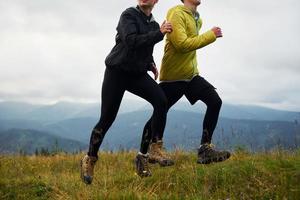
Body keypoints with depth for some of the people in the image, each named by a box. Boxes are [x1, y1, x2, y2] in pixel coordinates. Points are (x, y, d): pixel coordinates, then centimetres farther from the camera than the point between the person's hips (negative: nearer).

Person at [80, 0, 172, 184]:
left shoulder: (154, 25, 12)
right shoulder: (129, 15, -7)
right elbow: (131, 41, -24)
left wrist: (151, 64, 10)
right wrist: (159, 33, -23)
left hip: (138, 74, 5)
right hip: (117, 71, -5)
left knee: (161, 101, -21)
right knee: (107, 119, -4)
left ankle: (144, 155, -15)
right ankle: (90, 160, 20)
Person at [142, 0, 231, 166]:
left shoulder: (197, 19, 12)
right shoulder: (176, 14, -15)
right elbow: (182, 44, -25)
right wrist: (211, 35, -20)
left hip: (191, 74, 8)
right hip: (173, 76, -8)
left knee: (215, 101, -6)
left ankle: (205, 149, -2)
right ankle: (146, 151, 20)